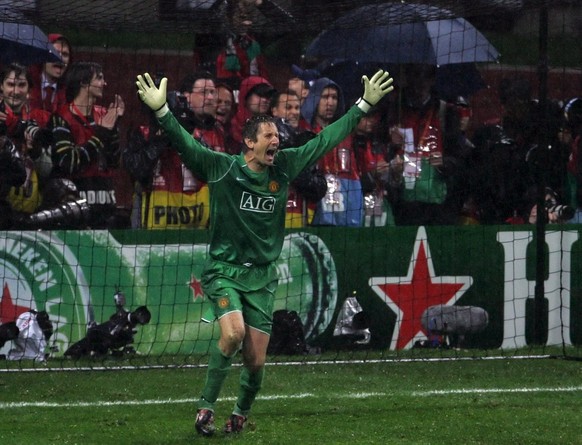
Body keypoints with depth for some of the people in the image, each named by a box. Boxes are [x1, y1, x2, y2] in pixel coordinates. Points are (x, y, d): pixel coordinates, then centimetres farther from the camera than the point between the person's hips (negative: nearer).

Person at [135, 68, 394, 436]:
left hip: (263, 276, 4)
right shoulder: (221, 167, -9)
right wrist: (162, 111, -39)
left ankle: (242, 413, 26)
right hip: (225, 270, -4)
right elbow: (185, 143, -22)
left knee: (256, 359, -1)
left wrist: (364, 105, 9)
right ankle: (207, 406, -11)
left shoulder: (284, 167, 2)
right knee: (234, 333, -27)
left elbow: (326, 140, 9)